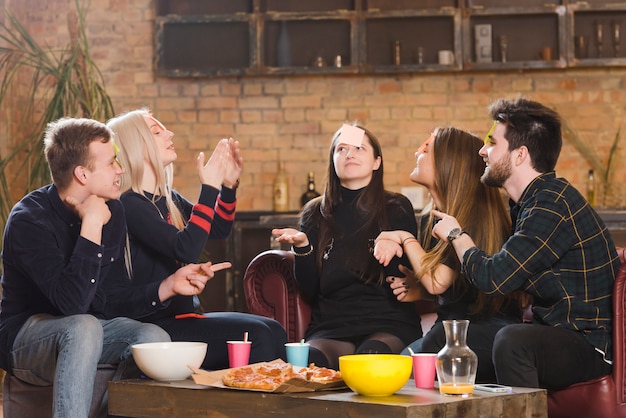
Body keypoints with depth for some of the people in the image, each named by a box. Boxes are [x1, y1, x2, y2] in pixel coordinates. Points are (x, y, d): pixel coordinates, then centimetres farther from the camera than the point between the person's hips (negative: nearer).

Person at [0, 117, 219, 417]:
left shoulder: (111, 212, 2)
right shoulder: (30, 220, -20)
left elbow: (112, 298, 7)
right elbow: (73, 303, -32)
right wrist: (91, 227, -30)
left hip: (86, 329, 7)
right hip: (25, 335, -7)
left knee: (153, 337, -20)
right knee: (85, 327, -37)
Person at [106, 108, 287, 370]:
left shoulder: (168, 199, 14)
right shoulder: (129, 204, -14)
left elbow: (219, 229, 25)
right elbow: (186, 249, -24)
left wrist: (228, 185, 8)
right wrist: (209, 187, -18)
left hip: (181, 314, 9)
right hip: (152, 325, -9)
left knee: (273, 330, -11)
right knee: (255, 335, -24)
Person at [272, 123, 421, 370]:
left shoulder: (397, 209, 9)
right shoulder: (315, 214, 15)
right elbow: (309, 290, 9)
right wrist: (302, 247, -9)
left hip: (389, 324, -1)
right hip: (331, 327, 1)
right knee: (308, 361, -36)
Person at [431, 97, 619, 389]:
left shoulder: (553, 205, -20)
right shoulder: (530, 203, 14)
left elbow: (493, 278, -23)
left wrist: (456, 234, -3)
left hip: (588, 348, -10)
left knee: (512, 340, -37)